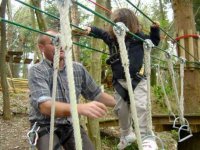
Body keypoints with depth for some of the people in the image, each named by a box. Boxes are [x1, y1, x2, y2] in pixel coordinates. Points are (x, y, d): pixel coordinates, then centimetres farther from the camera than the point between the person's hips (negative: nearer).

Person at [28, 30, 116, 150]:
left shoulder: (78, 69, 1)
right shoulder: (37, 71, -15)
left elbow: (97, 95, 11)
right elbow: (45, 106, -30)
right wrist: (80, 108, -46)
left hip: (71, 125, 4)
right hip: (46, 127, -4)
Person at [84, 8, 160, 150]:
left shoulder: (138, 37, -3)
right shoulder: (111, 38, 3)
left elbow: (154, 41, 13)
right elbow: (100, 33, 17)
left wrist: (155, 29, -2)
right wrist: (90, 29, -1)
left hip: (137, 80, -4)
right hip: (119, 81, 4)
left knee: (140, 107, -17)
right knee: (121, 110, 11)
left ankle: (146, 138, -7)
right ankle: (127, 135, 33)